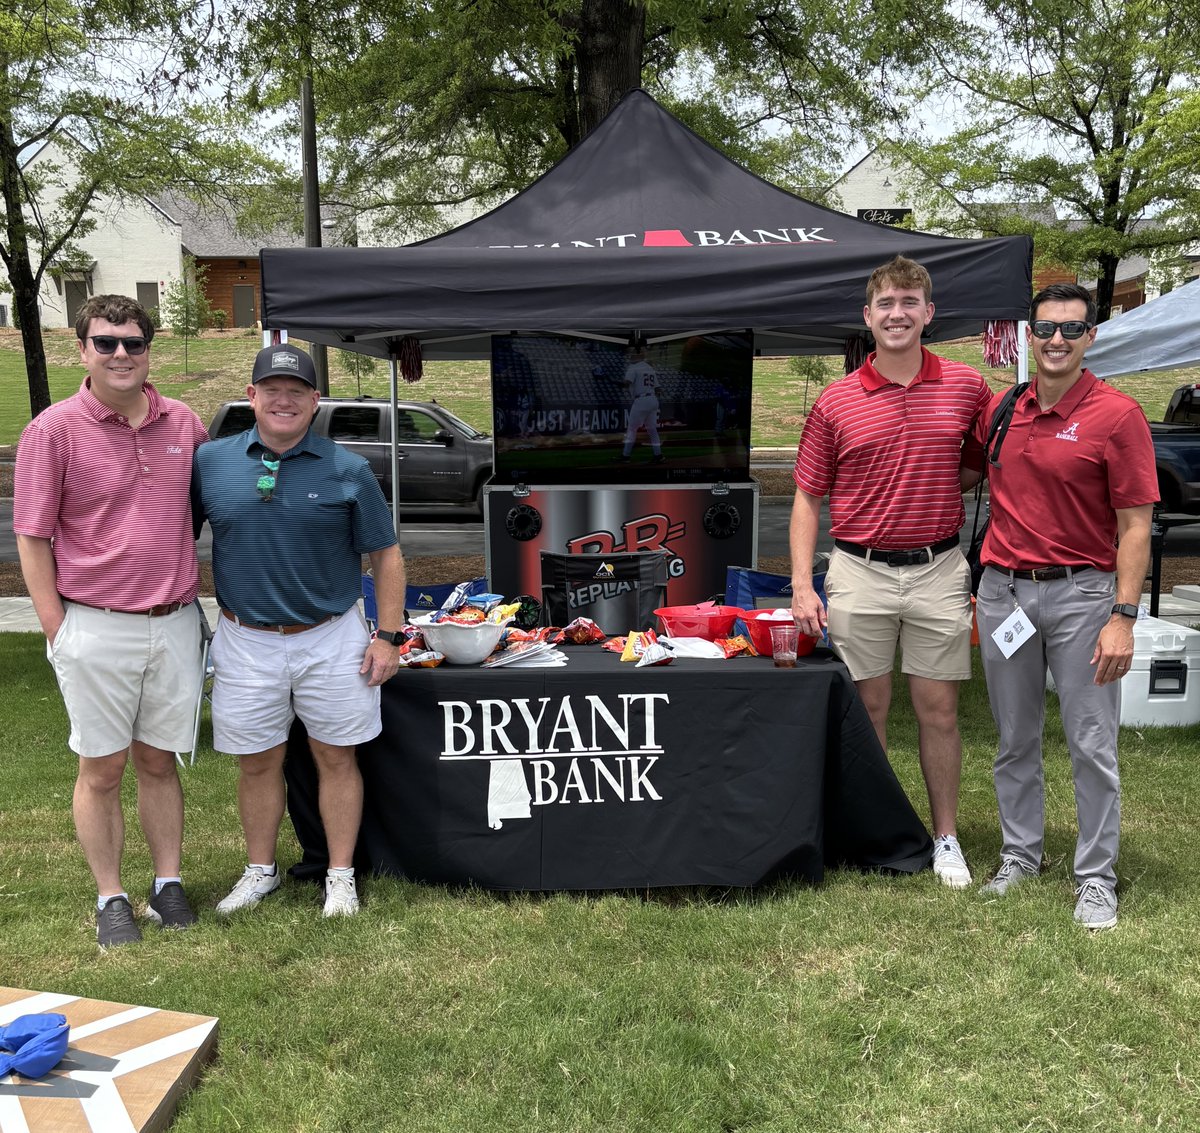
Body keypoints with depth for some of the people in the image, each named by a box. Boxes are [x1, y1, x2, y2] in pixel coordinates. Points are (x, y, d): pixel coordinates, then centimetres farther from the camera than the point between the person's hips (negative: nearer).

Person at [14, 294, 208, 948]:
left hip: (175, 624, 3)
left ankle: (167, 885, 26)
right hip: (96, 629, -3)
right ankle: (111, 900, 21)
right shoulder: (53, 430, -6)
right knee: (102, 770, 8)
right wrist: (58, 630, -8)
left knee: (158, 761, 14)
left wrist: (198, 597, 12)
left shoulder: (185, 424, 4)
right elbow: (32, 538, -4)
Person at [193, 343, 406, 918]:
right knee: (258, 762, 13)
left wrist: (387, 637, -4)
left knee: (336, 758, 8)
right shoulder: (210, 462, 1)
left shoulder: (347, 470, -3)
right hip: (246, 641, 2)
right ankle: (260, 870, 32)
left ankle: (341, 876, 24)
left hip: (332, 640, -1)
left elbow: (386, 555, 1)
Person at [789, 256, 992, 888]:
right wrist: (802, 586, -6)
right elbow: (807, 498, 3)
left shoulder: (967, 388, 2)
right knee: (866, 709, 8)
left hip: (939, 569, 0)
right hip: (860, 571, 0)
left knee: (938, 709, 7)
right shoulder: (836, 402, 1)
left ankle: (945, 837, 22)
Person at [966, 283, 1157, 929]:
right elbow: (964, 477, 23)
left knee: (1092, 744, 1)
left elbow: (1134, 526, -10)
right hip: (1002, 588, 5)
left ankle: (1095, 876, 16)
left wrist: (1123, 617, -15)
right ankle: (1020, 856, 28)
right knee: (1014, 739, 14)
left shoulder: (1118, 415, -7)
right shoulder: (999, 410, 6)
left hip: (1082, 591, -4)